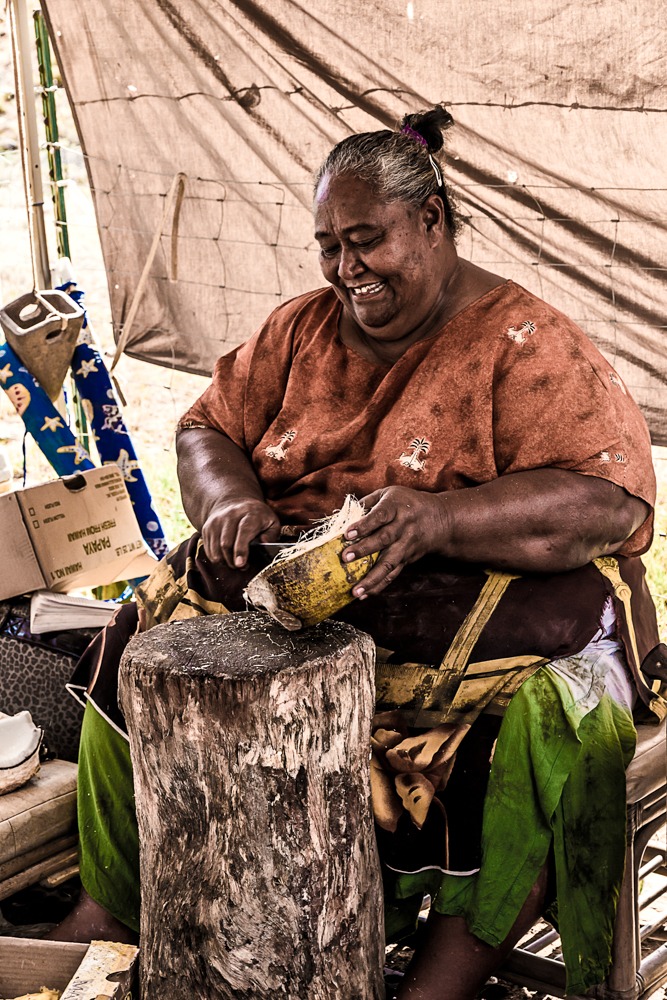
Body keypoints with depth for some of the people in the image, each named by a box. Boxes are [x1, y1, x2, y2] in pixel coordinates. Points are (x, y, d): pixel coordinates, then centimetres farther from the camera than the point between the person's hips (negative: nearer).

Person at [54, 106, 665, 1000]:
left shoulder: (526, 344, -7)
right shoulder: (303, 329, 13)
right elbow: (208, 428, 15)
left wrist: (440, 518, -35)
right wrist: (228, 498, -11)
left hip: (469, 593, -4)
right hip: (293, 582, 5)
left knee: (544, 712, -33)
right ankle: (113, 900, 1)